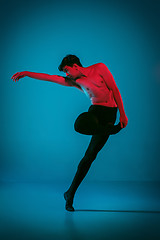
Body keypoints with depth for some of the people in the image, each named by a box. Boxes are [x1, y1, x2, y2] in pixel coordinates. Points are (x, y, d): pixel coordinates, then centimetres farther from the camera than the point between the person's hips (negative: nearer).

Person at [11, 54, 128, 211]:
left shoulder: (99, 68, 1)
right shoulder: (74, 81, 10)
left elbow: (115, 90, 0)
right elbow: (49, 78, 11)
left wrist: (122, 114, -4)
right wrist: (26, 73, 8)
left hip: (109, 113, -3)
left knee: (90, 156, -7)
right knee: (80, 125, -36)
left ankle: (70, 193, 6)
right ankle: (112, 130, -6)